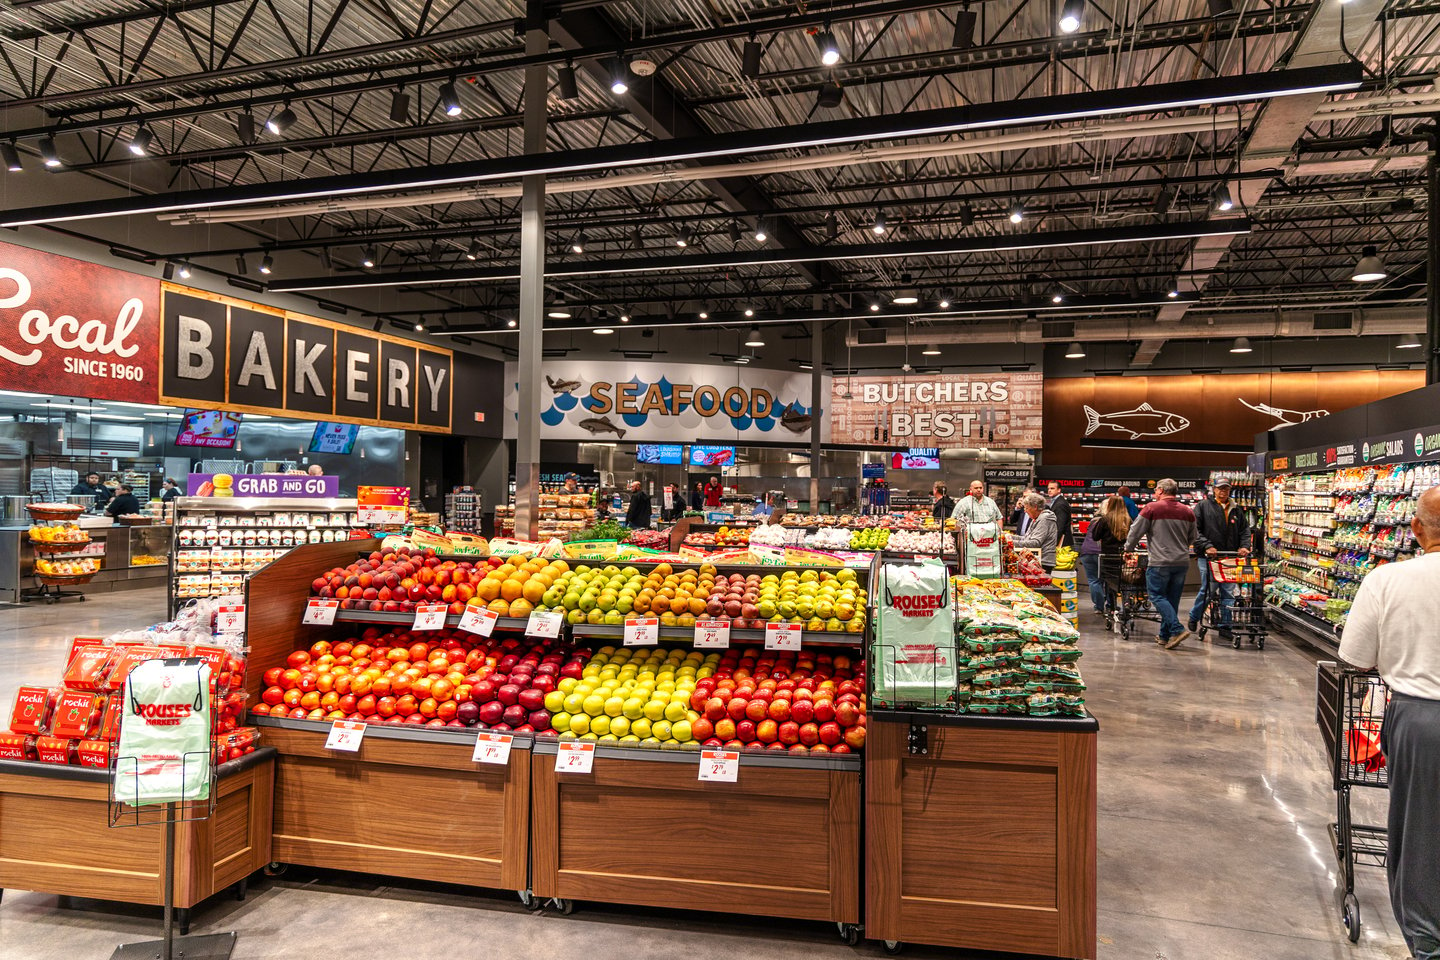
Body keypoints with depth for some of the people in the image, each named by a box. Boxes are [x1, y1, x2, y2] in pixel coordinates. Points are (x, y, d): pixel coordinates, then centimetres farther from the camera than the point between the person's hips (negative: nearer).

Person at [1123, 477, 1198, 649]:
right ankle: (1165, 636, 17)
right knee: (1172, 599, 11)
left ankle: (1177, 629, -15)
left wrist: (1128, 549, 15)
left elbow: (1135, 531, -1)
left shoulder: (1152, 508, -7)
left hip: (1160, 561, -6)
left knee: (1157, 596, 0)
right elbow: (1192, 538, 20)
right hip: (1182, 562, 6)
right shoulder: (1187, 511, 9)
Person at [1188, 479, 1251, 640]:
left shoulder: (1236, 509, 15)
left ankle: (1225, 626, 11)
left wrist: (1244, 546, 0)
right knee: (1207, 590, -3)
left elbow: (1245, 529, 18)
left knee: (1228, 593, 4)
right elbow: (1195, 529, -7)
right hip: (1208, 556, -4)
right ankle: (1193, 618, 19)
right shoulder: (1203, 506, 1)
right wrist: (1206, 546, -17)